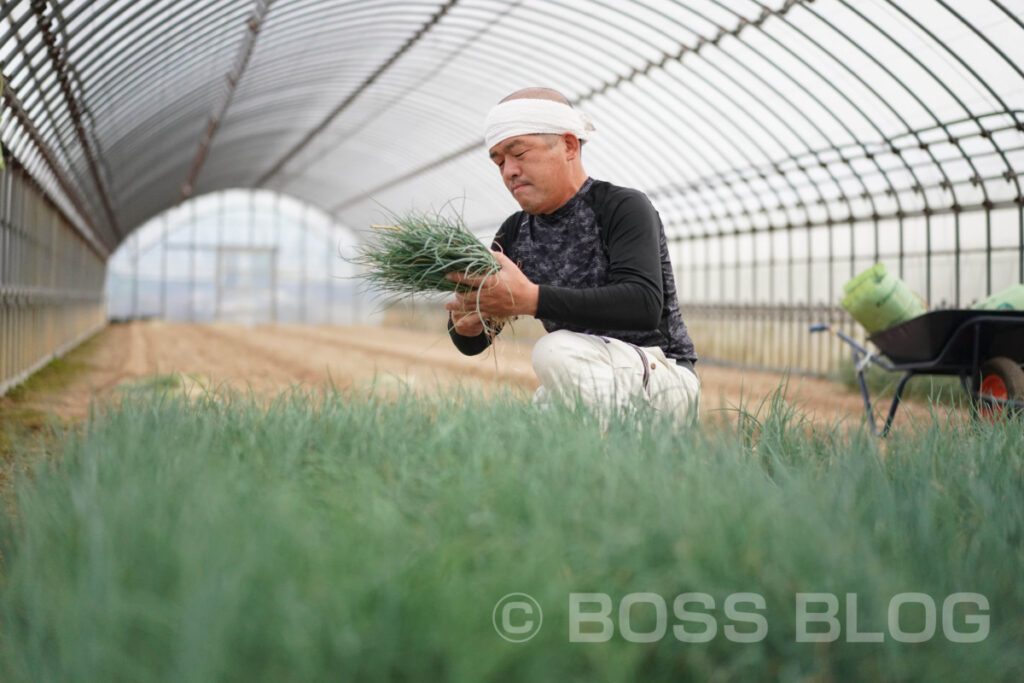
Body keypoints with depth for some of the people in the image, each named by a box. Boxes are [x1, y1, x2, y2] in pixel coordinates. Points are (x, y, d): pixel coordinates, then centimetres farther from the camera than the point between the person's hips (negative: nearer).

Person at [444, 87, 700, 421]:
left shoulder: (624, 208, -10)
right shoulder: (513, 234, 8)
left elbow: (645, 306, -28)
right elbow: (473, 344, 10)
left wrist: (531, 299, -35)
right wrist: (465, 324, -16)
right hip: (584, 395, 7)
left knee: (556, 351, -32)